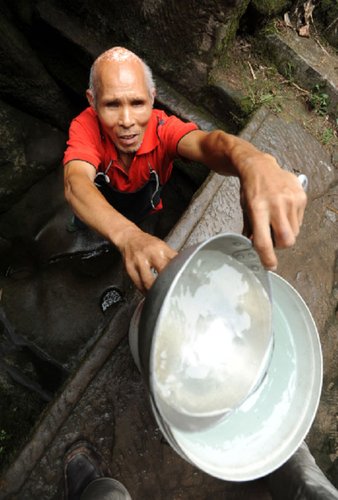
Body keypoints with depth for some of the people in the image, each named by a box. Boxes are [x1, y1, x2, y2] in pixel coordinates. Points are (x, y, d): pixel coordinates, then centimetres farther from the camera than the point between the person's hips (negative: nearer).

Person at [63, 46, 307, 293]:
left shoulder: (163, 128, -37)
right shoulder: (86, 126, -39)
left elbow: (206, 142, -58)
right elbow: (76, 183, -57)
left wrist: (256, 163, -84)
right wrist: (127, 235, -79)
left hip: (145, 216, 2)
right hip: (100, 215, -1)